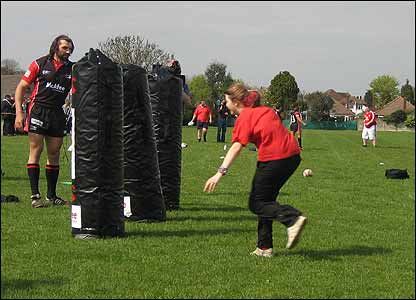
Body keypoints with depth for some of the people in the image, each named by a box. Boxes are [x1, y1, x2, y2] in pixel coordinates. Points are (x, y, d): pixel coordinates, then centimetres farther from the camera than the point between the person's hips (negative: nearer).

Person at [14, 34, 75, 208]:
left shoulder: (72, 69, 7)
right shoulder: (40, 64, 0)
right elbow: (21, 87, 2)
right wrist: (19, 112, -6)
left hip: (57, 114, 4)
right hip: (38, 110, -4)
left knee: (54, 154, 7)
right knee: (36, 150, -5)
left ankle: (51, 195, 16)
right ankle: (35, 195, -5)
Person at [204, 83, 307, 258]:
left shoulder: (244, 117, -5)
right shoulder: (266, 110, 19)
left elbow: (236, 147, -17)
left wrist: (220, 172, -24)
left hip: (273, 160, -8)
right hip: (293, 155, 8)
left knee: (256, 204, 2)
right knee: (266, 199, 18)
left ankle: (292, 219, -21)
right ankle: (265, 247, 16)